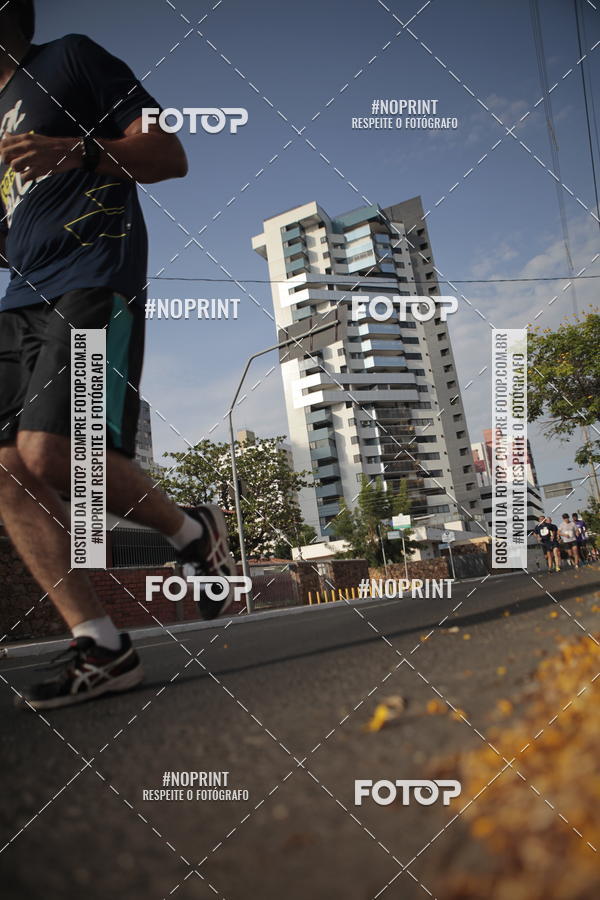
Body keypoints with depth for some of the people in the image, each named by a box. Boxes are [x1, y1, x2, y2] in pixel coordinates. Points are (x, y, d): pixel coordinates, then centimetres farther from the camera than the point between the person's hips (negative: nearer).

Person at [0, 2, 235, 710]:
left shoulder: (70, 58, 11)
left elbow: (170, 155, 0)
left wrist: (76, 152, -14)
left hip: (90, 285, -8)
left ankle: (194, 533, 0)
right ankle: (100, 649, -3)